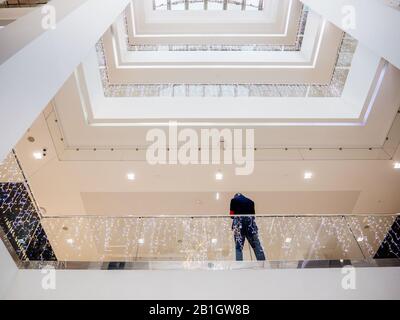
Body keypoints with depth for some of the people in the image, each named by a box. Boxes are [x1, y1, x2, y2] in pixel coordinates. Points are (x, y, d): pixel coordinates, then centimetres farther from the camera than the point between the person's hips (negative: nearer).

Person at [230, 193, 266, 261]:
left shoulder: (234, 200, 12)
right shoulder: (250, 201, 22)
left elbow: (232, 214, 7)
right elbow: (253, 214, 17)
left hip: (239, 220, -2)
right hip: (250, 220, 3)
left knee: (238, 246, 1)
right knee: (256, 245, 7)